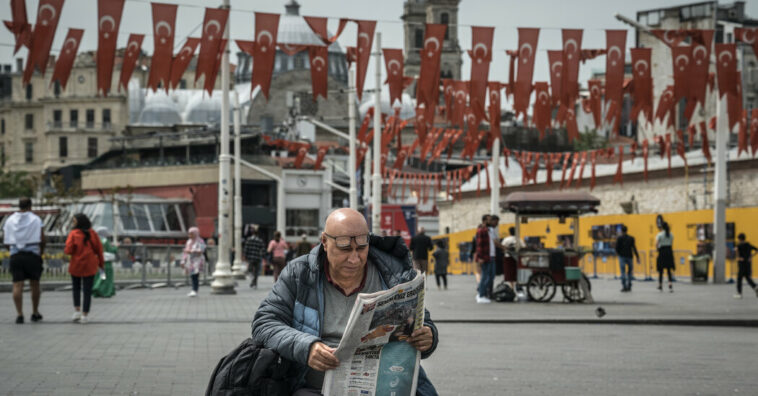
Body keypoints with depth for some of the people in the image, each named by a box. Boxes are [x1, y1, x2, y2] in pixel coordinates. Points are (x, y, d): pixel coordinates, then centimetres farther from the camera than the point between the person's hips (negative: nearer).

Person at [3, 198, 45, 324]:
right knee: (34, 284, 11)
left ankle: (19, 314, -10)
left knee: (17, 285, -1)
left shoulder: (9, 220, 7)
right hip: (32, 254, -2)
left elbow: (5, 240, 5)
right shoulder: (35, 219, -2)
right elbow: (42, 239, -5)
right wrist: (41, 252, 10)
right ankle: (35, 313, 18)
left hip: (15, 255, 2)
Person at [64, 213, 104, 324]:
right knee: (87, 290, 4)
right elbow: (99, 248, 2)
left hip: (76, 265, -1)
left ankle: (77, 310, 10)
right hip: (90, 266, 1)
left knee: (76, 288, 19)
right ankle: (84, 315, 1)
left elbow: (69, 250, -16)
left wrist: (65, 251, 7)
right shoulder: (92, 233, -1)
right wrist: (101, 262, 12)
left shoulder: (73, 234, -11)